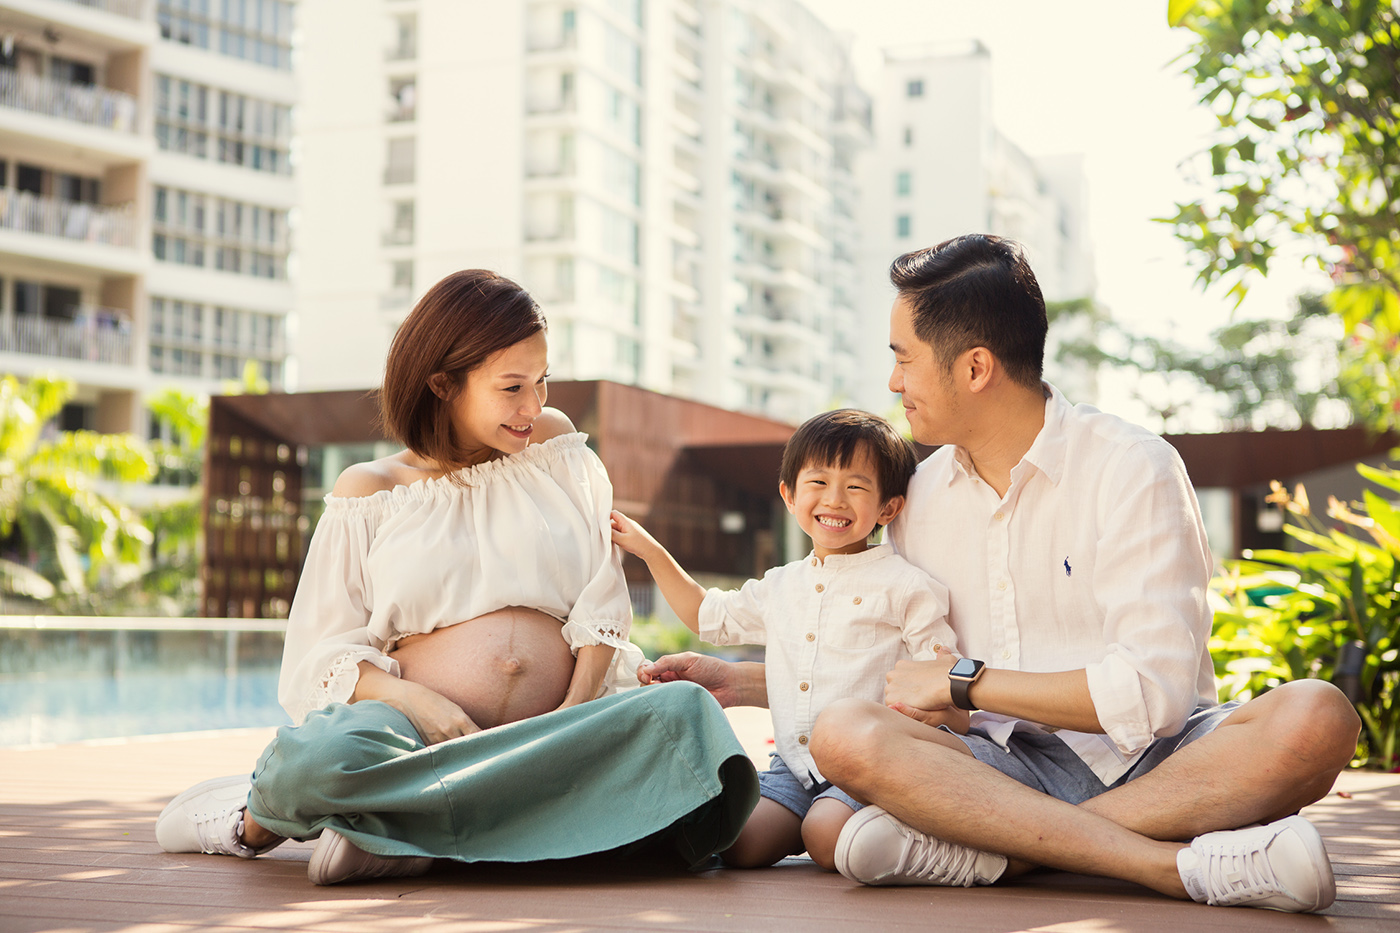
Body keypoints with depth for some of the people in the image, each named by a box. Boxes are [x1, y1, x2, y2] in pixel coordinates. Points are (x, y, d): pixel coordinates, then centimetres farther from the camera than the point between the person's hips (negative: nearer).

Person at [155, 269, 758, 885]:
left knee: (686, 713, -31)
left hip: (552, 732, 3)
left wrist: (578, 706, -9)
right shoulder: (369, 493, 10)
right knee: (320, 756, -40)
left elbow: (601, 599, 9)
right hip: (417, 734, -3)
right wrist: (415, 700, -17)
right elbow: (320, 655, 4)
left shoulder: (556, 446, 17)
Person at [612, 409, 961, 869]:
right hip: (793, 769, 4)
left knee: (827, 836, -31)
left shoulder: (905, 586, 0)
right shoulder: (780, 586, 18)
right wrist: (650, 551, 31)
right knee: (737, 843, -19)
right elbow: (709, 615, 34)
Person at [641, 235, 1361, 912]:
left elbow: (1153, 691, -15)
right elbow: (886, 673, 26)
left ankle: (982, 850, -34)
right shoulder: (923, 496, 11)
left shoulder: (1132, 469, -5)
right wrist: (738, 683, 20)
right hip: (1015, 764, 3)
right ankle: (1186, 865, -33)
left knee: (1315, 717, -34)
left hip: (1152, 762, -3)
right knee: (844, 734, -27)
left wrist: (962, 681, -9)